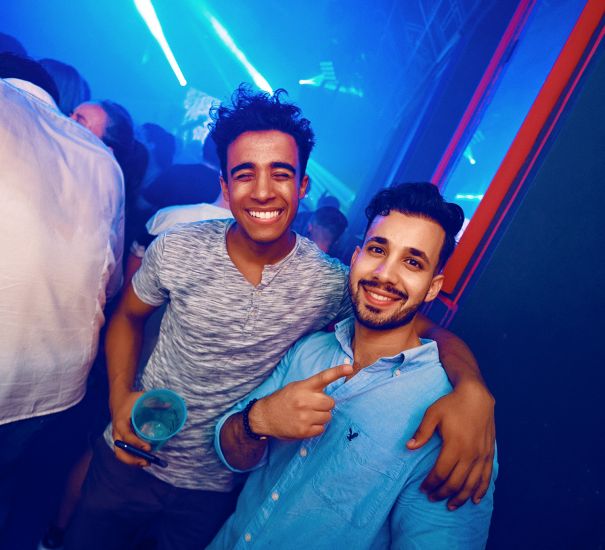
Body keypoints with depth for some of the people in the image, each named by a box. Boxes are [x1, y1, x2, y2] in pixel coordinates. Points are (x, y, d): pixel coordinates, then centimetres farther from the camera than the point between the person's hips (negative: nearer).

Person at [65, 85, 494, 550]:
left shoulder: (331, 285, -21)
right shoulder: (176, 251, -17)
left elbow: (430, 330, -14)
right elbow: (129, 317, 1)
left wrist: (472, 388, -34)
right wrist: (121, 394, -13)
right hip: (131, 459, 2)